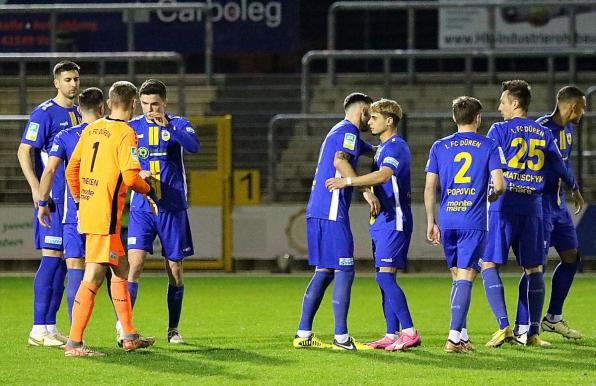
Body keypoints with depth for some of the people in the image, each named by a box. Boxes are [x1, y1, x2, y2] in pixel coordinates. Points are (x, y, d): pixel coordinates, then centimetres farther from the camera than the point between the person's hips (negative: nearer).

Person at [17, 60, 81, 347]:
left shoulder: (80, 115, 15)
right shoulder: (44, 113, -8)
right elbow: (24, 152, -12)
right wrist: (36, 188, -21)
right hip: (53, 197, -8)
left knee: (63, 259, 8)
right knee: (51, 256, -10)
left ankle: (50, 326, 13)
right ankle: (39, 329, -9)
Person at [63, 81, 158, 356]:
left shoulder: (91, 129, 12)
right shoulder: (125, 134, -10)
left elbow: (71, 168, 16)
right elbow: (130, 177, -17)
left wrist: (79, 199, 27)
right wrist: (149, 191, 3)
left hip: (86, 208, 8)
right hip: (106, 214, -8)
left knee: (120, 268, 19)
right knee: (94, 276, -9)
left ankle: (129, 336, 25)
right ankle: (74, 343, -13)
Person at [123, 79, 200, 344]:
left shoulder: (178, 125, 2)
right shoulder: (132, 127, 6)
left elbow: (194, 145, -18)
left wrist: (167, 128, -31)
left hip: (173, 208, 0)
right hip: (141, 207, 0)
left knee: (175, 268, 6)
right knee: (134, 262, -15)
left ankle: (173, 329, 19)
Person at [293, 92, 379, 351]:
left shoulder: (339, 132, 25)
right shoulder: (348, 131, -7)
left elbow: (371, 150, 42)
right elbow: (340, 162, -26)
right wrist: (366, 191, -32)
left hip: (317, 212, 10)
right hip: (332, 213, -10)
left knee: (324, 271, 13)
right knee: (344, 271, -7)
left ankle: (303, 334, 11)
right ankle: (341, 338, -9)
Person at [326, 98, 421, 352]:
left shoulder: (396, 147, -13)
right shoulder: (382, 148, 18)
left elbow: (383, 176, -31)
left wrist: (347, 181, -35)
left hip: (394, 221, -10)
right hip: (382, 221, 10)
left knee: (385, 276, -15)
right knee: (385, 278, 9)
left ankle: (410, 332, -16)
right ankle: (392, 335, 11)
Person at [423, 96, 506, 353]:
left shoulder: (439, 147, 9)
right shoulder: (489, 146, 2)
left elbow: (429, 187, 7)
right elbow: (499, 185, -7)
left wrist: (431, 222, 13)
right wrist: (492, 197, 16)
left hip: (447, 222, 3)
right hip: (474, 222, -3)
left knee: (457, 278, 16)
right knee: (465, 279, -5)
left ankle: (462, 335, 16)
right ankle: (454, 337, -16)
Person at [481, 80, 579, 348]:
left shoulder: (500, 130, -3)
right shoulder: (543, 134, 11)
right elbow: (559, 167, 18)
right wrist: (573, 186, 38)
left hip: (504, 205, -4)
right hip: (533, 206, 4)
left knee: (489, 265, -1)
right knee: (534, 269, 9)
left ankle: (504, 326, -15)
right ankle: (533, 333, 6)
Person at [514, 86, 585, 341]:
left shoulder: (567, 129, 11)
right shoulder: (542, 129, -19)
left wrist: (574, 190, 32)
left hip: (558, 203, 10)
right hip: (540, 202, -10)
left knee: (571, 257, 14)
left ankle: (553, 319, 26)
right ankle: (521, 329, -8)